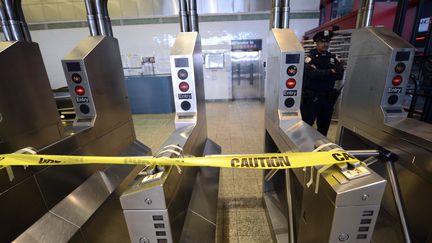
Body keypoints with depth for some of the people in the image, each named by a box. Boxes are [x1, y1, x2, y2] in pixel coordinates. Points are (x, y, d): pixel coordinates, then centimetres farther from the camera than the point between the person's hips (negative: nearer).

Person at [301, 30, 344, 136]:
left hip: (328, 98, 5)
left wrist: (321, 74, -16)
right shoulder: (309, 57, -3)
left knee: (324, 126, 15)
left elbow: (340, 74, -4)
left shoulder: (333, 58, 12)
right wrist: (330, 72, -8)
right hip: (311, 97, -5)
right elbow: (312, 73, -21)